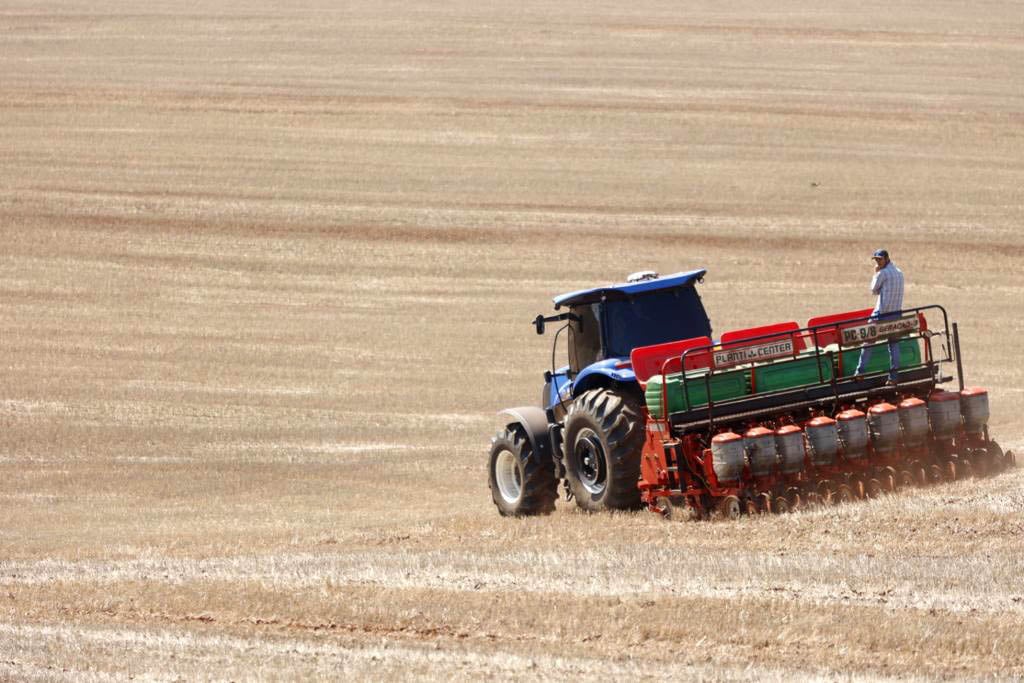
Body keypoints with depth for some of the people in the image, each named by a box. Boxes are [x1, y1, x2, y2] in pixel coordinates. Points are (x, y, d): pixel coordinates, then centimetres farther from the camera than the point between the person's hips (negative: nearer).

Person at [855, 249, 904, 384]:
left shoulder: (883, 273, -10)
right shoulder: (899, 273, 14)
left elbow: (874, 290, 0)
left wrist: (875, 274, 8)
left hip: (882, 313, -7)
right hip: (897, 312, 7)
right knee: (894, 344, 5)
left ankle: (860, 371, -2)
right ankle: (894, 375, 1)